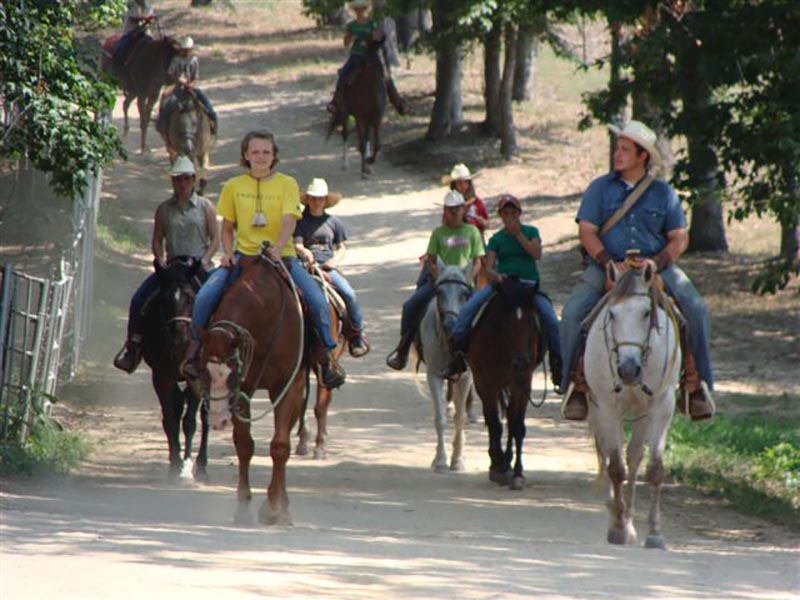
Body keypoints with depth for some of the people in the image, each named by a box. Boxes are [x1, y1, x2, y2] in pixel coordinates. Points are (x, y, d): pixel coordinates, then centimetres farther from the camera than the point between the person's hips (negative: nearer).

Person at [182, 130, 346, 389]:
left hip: (281, 256, -1)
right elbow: (227, 226, 15)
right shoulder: (234, 186, 9)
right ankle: (195, 350, -4)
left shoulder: (287, 184, 3)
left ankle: (328, 355, -6)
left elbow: (289, 220, -10)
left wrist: (278, 247, -28)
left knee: (317, 300, -22)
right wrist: (227, 253, -3)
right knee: (205, 295, -21)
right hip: (243, 256, 1)